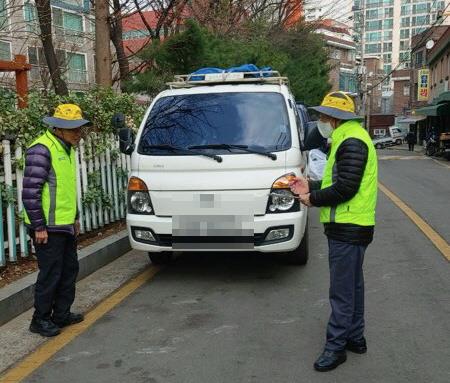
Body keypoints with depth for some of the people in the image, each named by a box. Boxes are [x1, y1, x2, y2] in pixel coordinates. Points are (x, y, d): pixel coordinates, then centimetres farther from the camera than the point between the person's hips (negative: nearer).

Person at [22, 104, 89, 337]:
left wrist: (74, 217, 20)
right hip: (48, 227, -9)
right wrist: (38, 226, -19)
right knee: (50, 274, 0)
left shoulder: (66, 148, 13)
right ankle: (40, 320, 16)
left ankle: (62, 314, 30)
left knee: (69, 270, 16)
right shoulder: (41, 149, -17)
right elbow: (30, 192, -20)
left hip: (66, 225, 9)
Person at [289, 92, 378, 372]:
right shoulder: (349, 139, 16)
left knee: (342, 292, -3)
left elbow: (345, 188, -23)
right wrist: (311, 186, 10)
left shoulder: (352, 142, -17)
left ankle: (336, 347, 6)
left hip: (348, 230, -11)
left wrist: (313, 199, -12)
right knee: (353, 286, 18)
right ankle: (355, 338, 30)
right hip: (350, 227, 11)